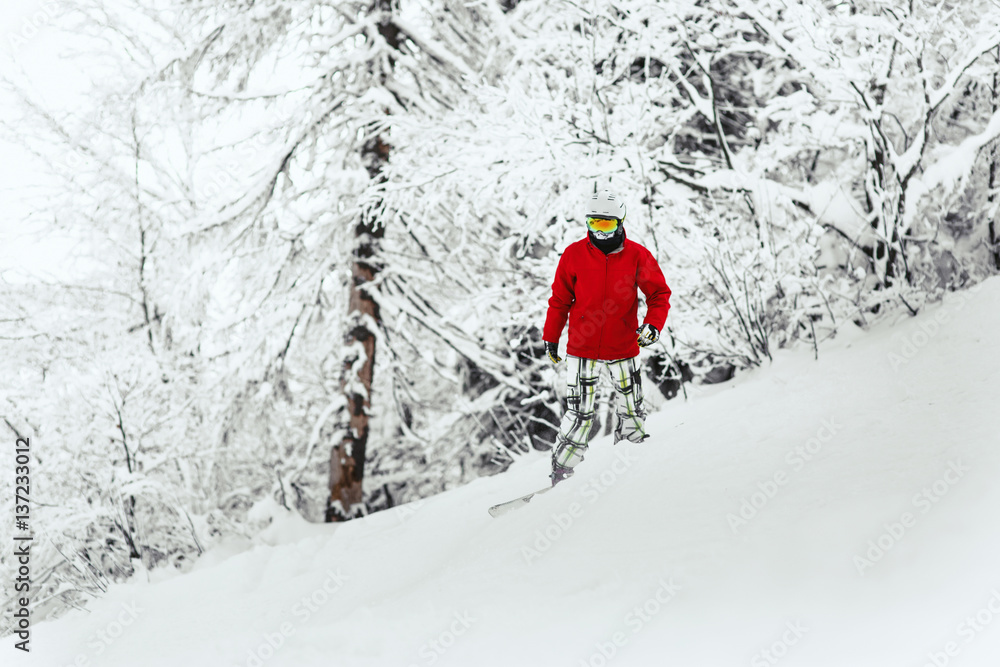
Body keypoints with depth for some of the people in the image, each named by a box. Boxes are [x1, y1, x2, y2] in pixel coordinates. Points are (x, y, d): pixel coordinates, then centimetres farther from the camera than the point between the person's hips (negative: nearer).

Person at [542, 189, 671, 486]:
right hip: (582, 346, -1)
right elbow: (560, 299, 6)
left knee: (631, 412, 8)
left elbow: (659, 293, 3)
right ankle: (562, 474, 3)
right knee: (580, 413, -5)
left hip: (623, 347, 1)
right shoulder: (575, 255, -4)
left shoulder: (637, 256, -5)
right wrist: (551, 338, 10)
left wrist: (653, 324, -14)